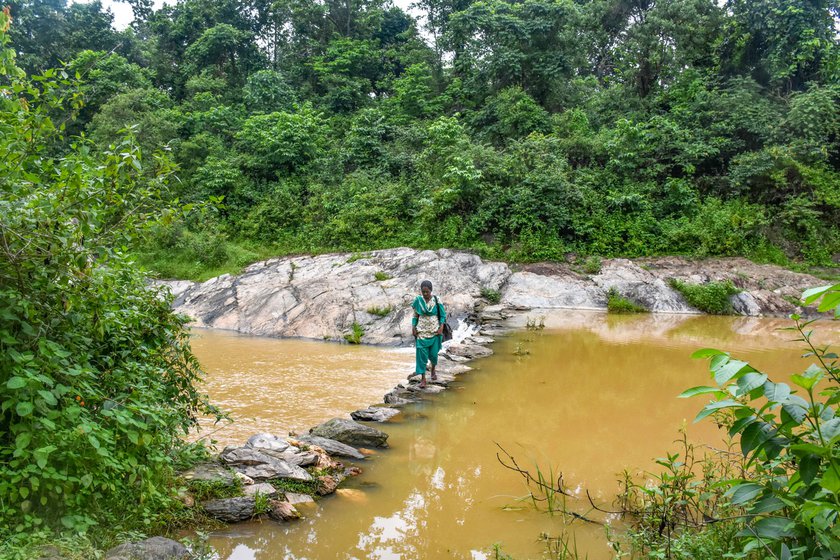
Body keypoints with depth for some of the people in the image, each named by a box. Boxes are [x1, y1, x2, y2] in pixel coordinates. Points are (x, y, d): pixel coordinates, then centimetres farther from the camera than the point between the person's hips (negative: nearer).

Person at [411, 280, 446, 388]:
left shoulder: (436, 300, -8)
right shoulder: (418, 300, -5)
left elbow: (443, 315, -1)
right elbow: (415, 315, 5)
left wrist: (441, 327, -10)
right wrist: (413, 327, -2)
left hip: (434, 331, 0)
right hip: (422, 331, 0)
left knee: (433, 353, 6)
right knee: (421, 354, -5)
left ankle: (433, 370, 38)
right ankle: (423, 378, 1)